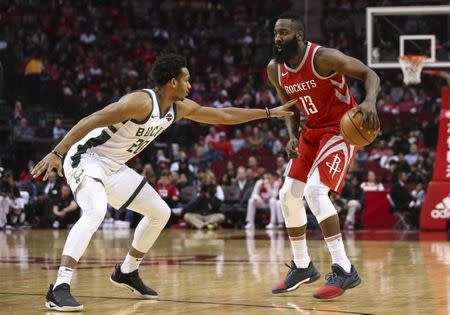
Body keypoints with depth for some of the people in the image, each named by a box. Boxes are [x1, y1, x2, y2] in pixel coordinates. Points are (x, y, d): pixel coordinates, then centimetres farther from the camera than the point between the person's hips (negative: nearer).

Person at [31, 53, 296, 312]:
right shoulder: (142, 102, -25)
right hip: (86, 160, -10)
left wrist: (269, 113, 16)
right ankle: (60, 288, -40)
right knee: (95, 212, -35)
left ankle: (127, 272, 30)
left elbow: (223, 116, 14)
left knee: (160, 213, 15)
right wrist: (57, 154, -36)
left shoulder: (180, 108, 3)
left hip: (114, 168, 10)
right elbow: (90, 121, -29)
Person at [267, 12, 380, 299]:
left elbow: (369, 74, -24)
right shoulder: (275, 70, -2)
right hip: (313, 131, 8)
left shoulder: (323, 57, -23)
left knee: (314, 191, -24)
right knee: (289, 195, 6)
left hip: (342, 128, -8)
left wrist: (370, 102, -44)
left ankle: (344, 270, -21)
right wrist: (293, 136, -6)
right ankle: (302, 267, 23)